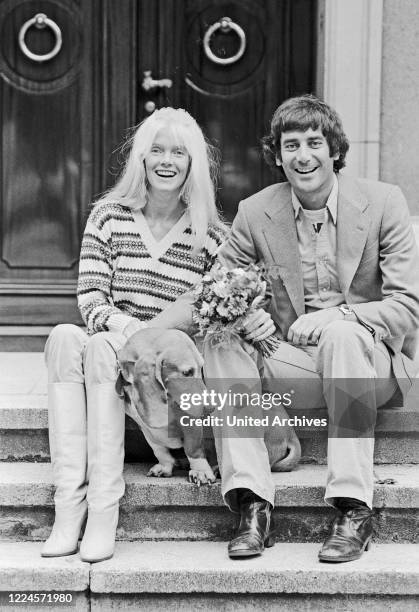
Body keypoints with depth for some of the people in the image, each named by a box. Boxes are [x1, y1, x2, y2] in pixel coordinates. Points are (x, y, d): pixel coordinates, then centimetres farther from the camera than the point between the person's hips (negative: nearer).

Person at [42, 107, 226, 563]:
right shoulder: (107, 217, 11)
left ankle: (103, 511, -36)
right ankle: (69, 503, -37)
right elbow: (90, 299, 2)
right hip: (111, 344, 2)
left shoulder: (212, 235, 7)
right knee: (64, 337, -32)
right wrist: (125, 325, -18)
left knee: (99, 350, -33)